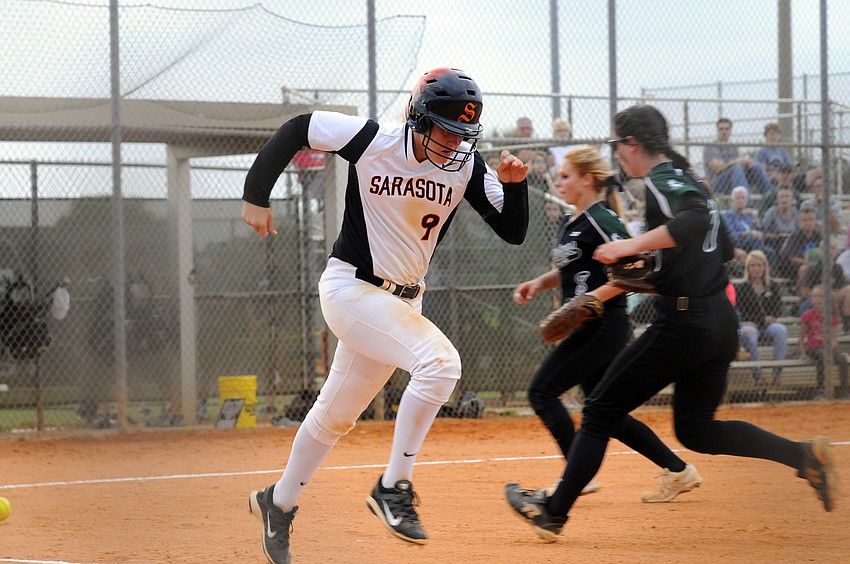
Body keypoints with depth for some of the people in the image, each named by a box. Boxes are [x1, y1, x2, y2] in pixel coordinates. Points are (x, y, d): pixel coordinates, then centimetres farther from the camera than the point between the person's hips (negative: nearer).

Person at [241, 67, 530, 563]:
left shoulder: (466, 165, -5)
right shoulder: (371, 141, -16)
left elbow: (513, 232, -5)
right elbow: (296, 128, -5)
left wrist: (514, 185, -24)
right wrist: (256, 196, -8)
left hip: (402, 301, 6)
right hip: (351, 289, -6)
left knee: (336, 415, 16)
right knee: (439, 361, -27)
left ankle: (279, 503, 36)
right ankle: (394, 488, -19)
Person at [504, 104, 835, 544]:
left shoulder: (662, 182, -11)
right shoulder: (689, 182, 17)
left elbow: (696, 219, -32)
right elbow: (723, 248, 26)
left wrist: (632, 245, -31)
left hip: (683, 324, -9)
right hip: (722, 324, 9)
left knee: (600, 413, 1)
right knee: (696, 429, 17)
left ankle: (553, 512, 7)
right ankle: (804, 455, 1)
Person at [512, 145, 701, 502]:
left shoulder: (601, 221, -13)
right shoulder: (569, 224, 16)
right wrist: (537, 284, 12)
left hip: (602, 325, -10)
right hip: (587, 328, 10)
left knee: (542, 391, -10)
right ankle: (679, 472, 14)